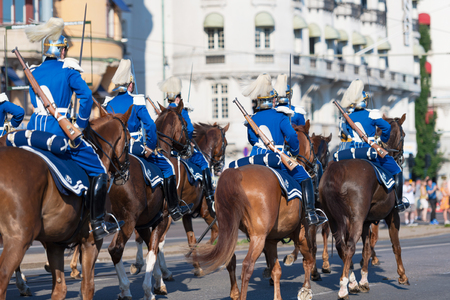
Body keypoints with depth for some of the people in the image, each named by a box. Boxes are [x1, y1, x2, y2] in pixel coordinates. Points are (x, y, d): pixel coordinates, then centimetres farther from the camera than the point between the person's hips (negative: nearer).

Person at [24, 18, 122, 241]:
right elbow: (85, 95, -15)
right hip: (58, 129, -6)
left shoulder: (35, 73, 16)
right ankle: (97, 224, -2)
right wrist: (81, 125, -5)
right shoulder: (68, 70, -2)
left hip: (35, 129, 6)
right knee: (98, 171, 4)